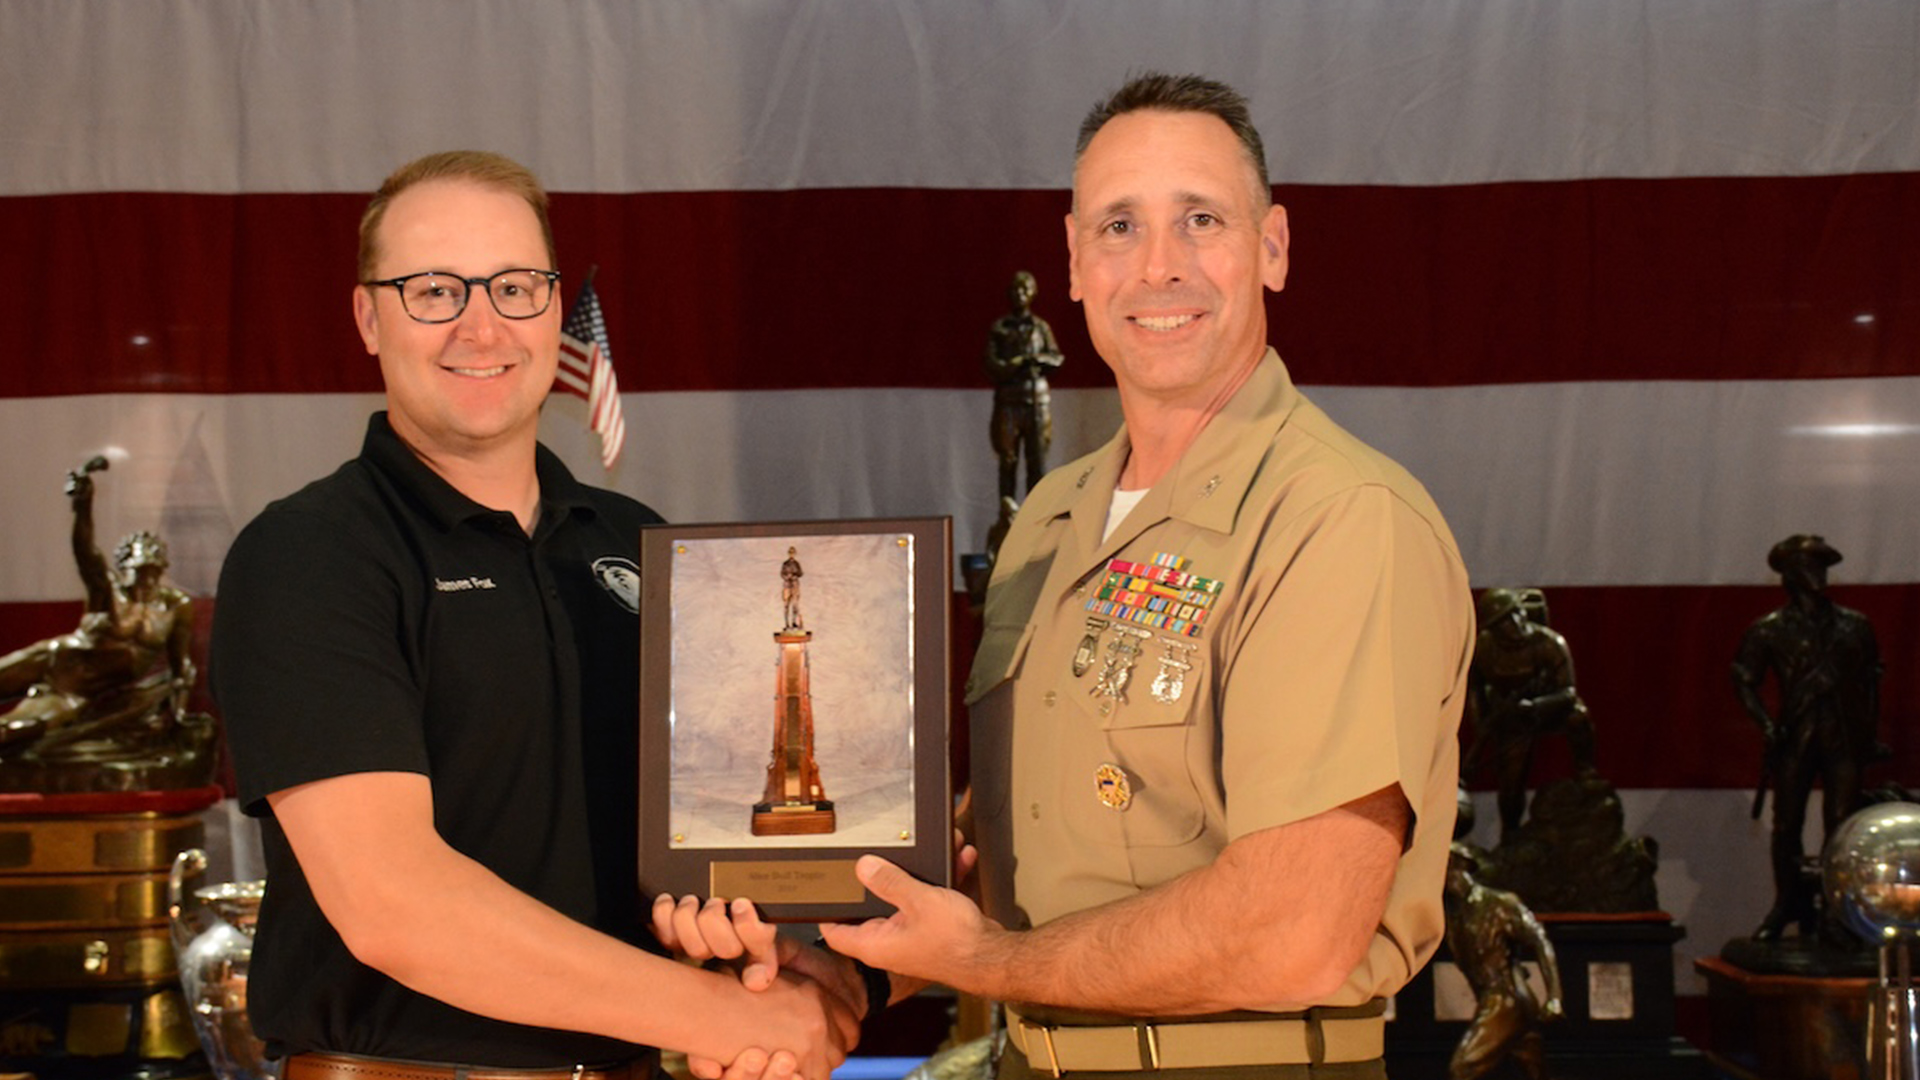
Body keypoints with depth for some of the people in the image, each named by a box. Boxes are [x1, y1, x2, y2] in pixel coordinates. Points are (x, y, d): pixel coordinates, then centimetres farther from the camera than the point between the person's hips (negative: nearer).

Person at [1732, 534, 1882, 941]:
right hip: (1794, 737, -1)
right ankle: (1787, 904, 13)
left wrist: (1871, 735, 8)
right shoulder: (1768, 629, 4)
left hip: (1843, 737, 1)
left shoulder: (1854, 626, 10)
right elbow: (1744, 679, 3)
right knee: (1787, 825, 1)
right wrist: (1766, 723, -9)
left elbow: (1870, 681, 13)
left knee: (1841, 825, -3)